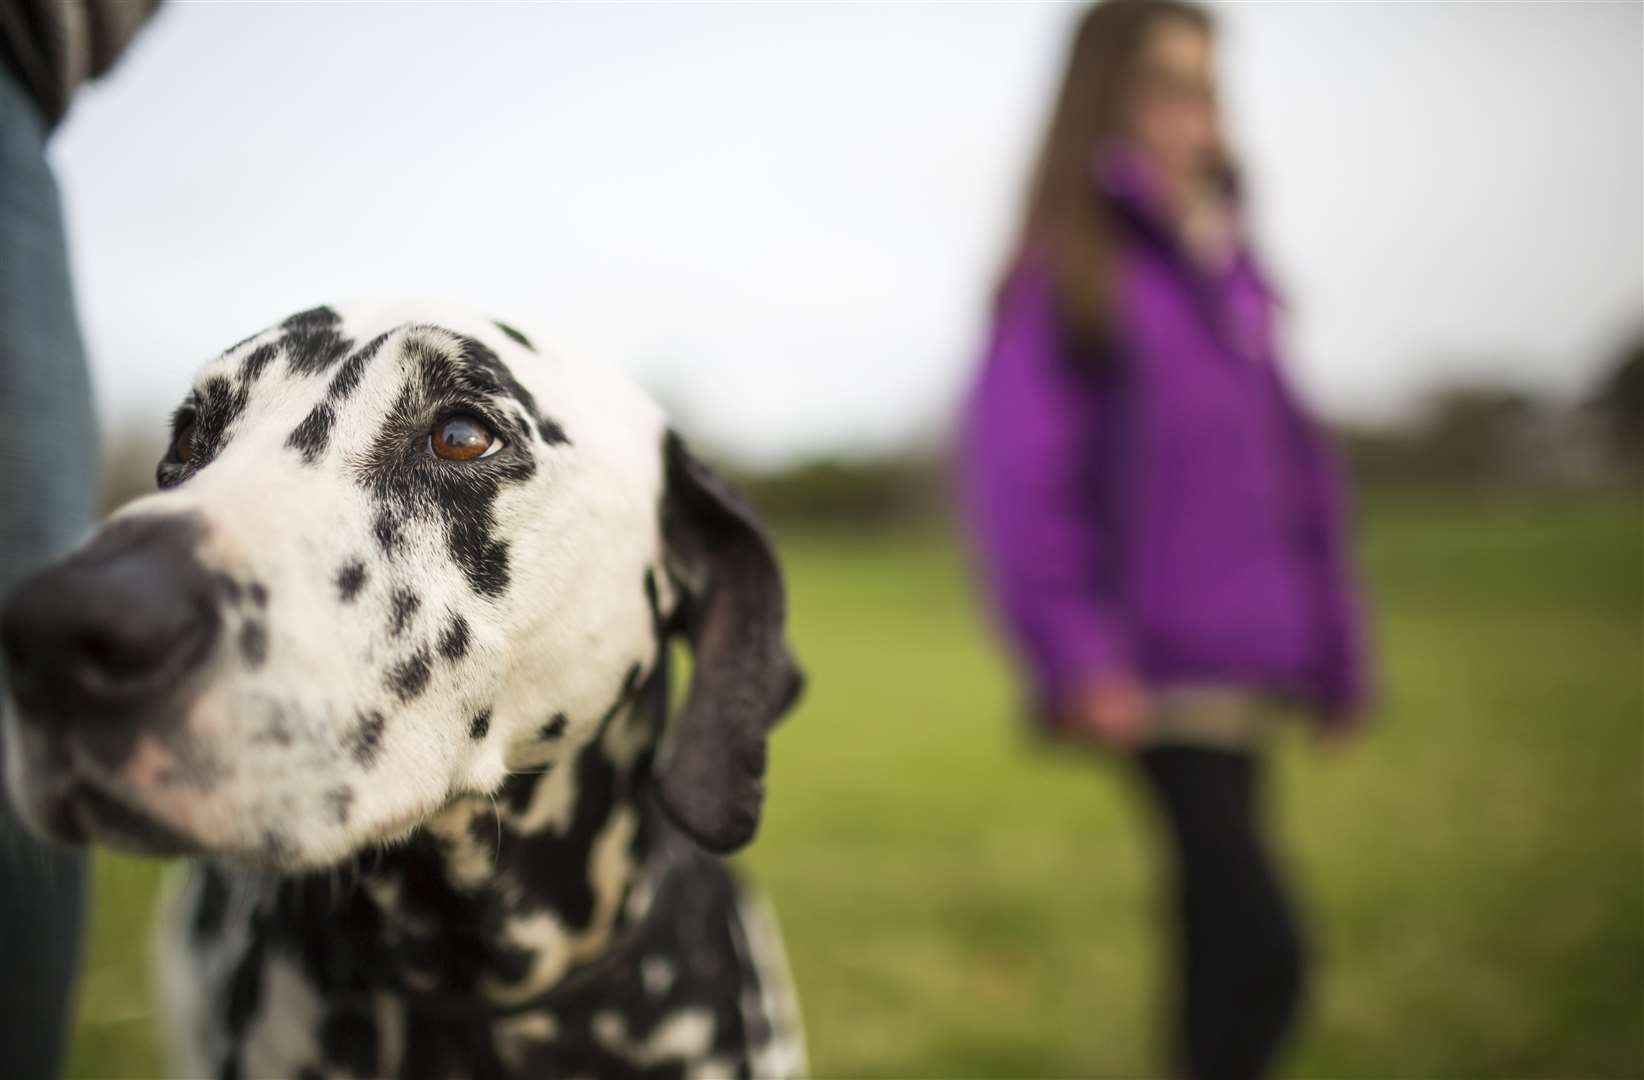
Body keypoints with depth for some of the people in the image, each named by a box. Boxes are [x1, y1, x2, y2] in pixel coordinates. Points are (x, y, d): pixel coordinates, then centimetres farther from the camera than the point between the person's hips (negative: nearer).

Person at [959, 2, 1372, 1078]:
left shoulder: (1228, 263, 14)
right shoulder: (1069, 269, -4)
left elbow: (1293, 457, 17)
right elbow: (1015, 468, -12)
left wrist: (1334, 644, 17)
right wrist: (1073, 655, -19)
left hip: (1250, 659, 7)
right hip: (1160, 668, -6)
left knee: (1221, 941, 14)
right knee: (1261, 947, -11)